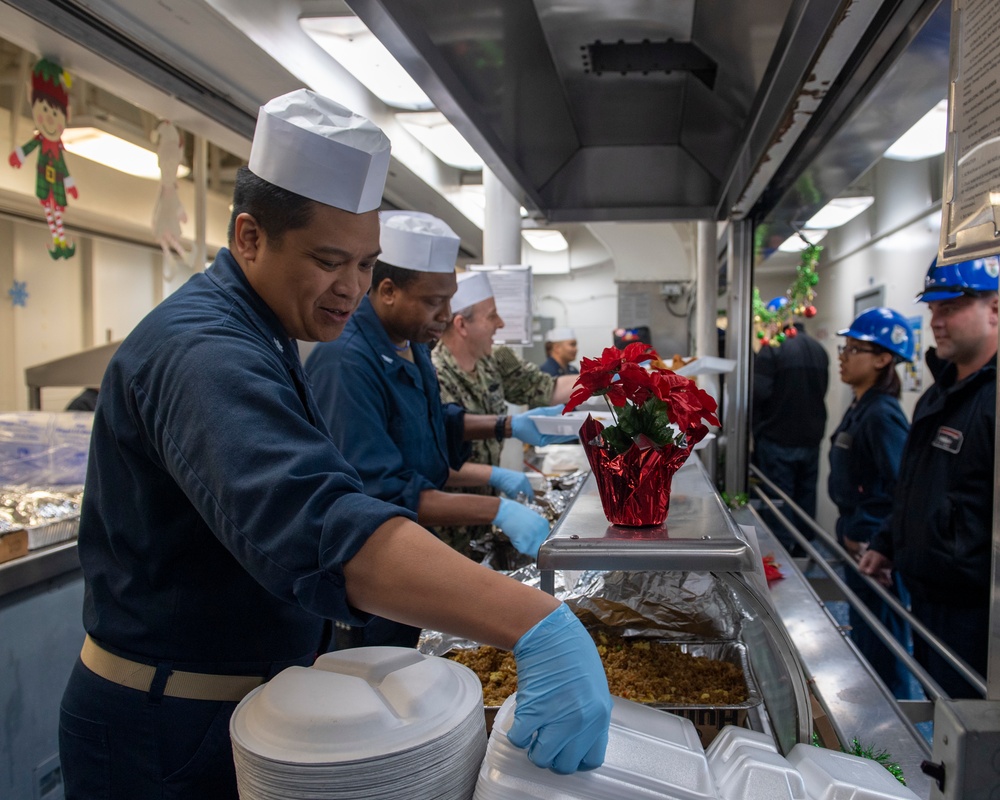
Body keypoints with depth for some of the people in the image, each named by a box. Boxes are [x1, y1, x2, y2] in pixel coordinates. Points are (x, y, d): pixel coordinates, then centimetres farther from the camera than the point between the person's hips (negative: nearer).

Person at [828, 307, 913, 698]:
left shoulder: (881, 416, -21)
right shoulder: (859, 409, 9)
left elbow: (900, 490, -27)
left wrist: (861, 531, -20)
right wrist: (849, 527, 12)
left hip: (875, 552, -10)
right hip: (857, 544, 10)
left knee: (880, 652, 4)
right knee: (862, 641, 23)